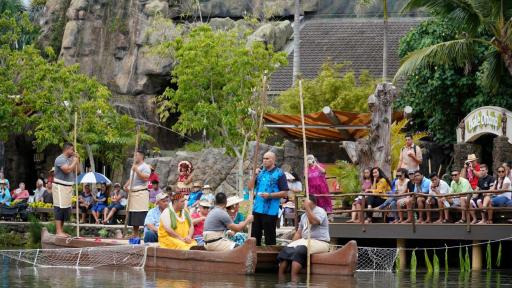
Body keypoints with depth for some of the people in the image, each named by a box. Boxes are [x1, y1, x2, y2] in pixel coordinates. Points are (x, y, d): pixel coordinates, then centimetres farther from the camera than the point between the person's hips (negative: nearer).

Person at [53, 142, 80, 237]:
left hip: (68, 187, 9)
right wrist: (75, 161, -14)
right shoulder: (60, 159, -13)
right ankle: (58, 231, -12)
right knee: (60, 208, -10)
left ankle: (61, 231, 15)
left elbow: (77, 171, 14)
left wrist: (77, 159, 5)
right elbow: (67, 170, -26)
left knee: (67, 209, 10)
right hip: (60, 187, -9)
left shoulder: (70, 159, 13)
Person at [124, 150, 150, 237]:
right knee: (133, 216, 7)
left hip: (141, 193, -8)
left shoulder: (145, 167, -4)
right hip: (132, 192, 9)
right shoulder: (133, 167, 23)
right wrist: (126, 185, 11)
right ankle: (135, 235, 12)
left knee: (142, 216, -14)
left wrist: (136, 170, -17)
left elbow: (145, 178, -18)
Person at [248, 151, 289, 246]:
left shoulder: (279, 174, -6)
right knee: (255, 235, 12)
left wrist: (269, 195, -18)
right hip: (257, 209, 6)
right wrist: (255, 176, -3)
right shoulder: (260, 172, 13)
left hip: (270, 211, -6)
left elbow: (285, 193, -10)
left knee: (269, 238, 0)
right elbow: (250, 187, 11)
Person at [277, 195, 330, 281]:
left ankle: (293, 280, -41)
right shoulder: (304, 215, 21)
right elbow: (299, 232, 20)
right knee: (286, 250, -15)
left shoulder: (320, 211, -5)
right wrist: (292, 245, 7)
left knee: (299, 251, -33)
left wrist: (307, 207, -22)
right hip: (305, 240, 8)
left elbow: (313, 221, -26)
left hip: (319, 242, -8)